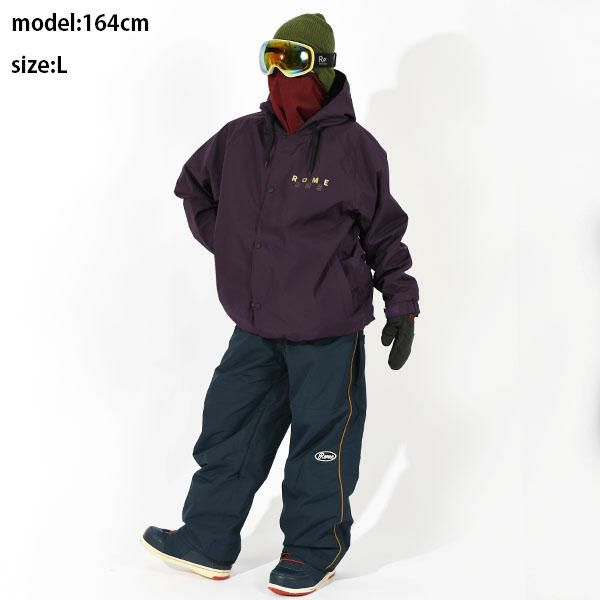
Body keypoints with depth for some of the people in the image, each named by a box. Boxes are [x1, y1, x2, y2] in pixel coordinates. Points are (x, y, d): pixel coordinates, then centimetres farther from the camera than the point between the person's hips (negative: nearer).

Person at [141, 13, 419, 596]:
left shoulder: (354, 147, -9)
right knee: (229, 430, 13)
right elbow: (193, 186, 22)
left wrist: (402, 306, 0)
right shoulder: (240, 139, 3)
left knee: (321, 442, 7)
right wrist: (228, 247, 15)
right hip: (255, 328, 5)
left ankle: (314, 551, 24)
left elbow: (384, 233, -1)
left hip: (327, 333, -5)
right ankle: (207, 542, 28)